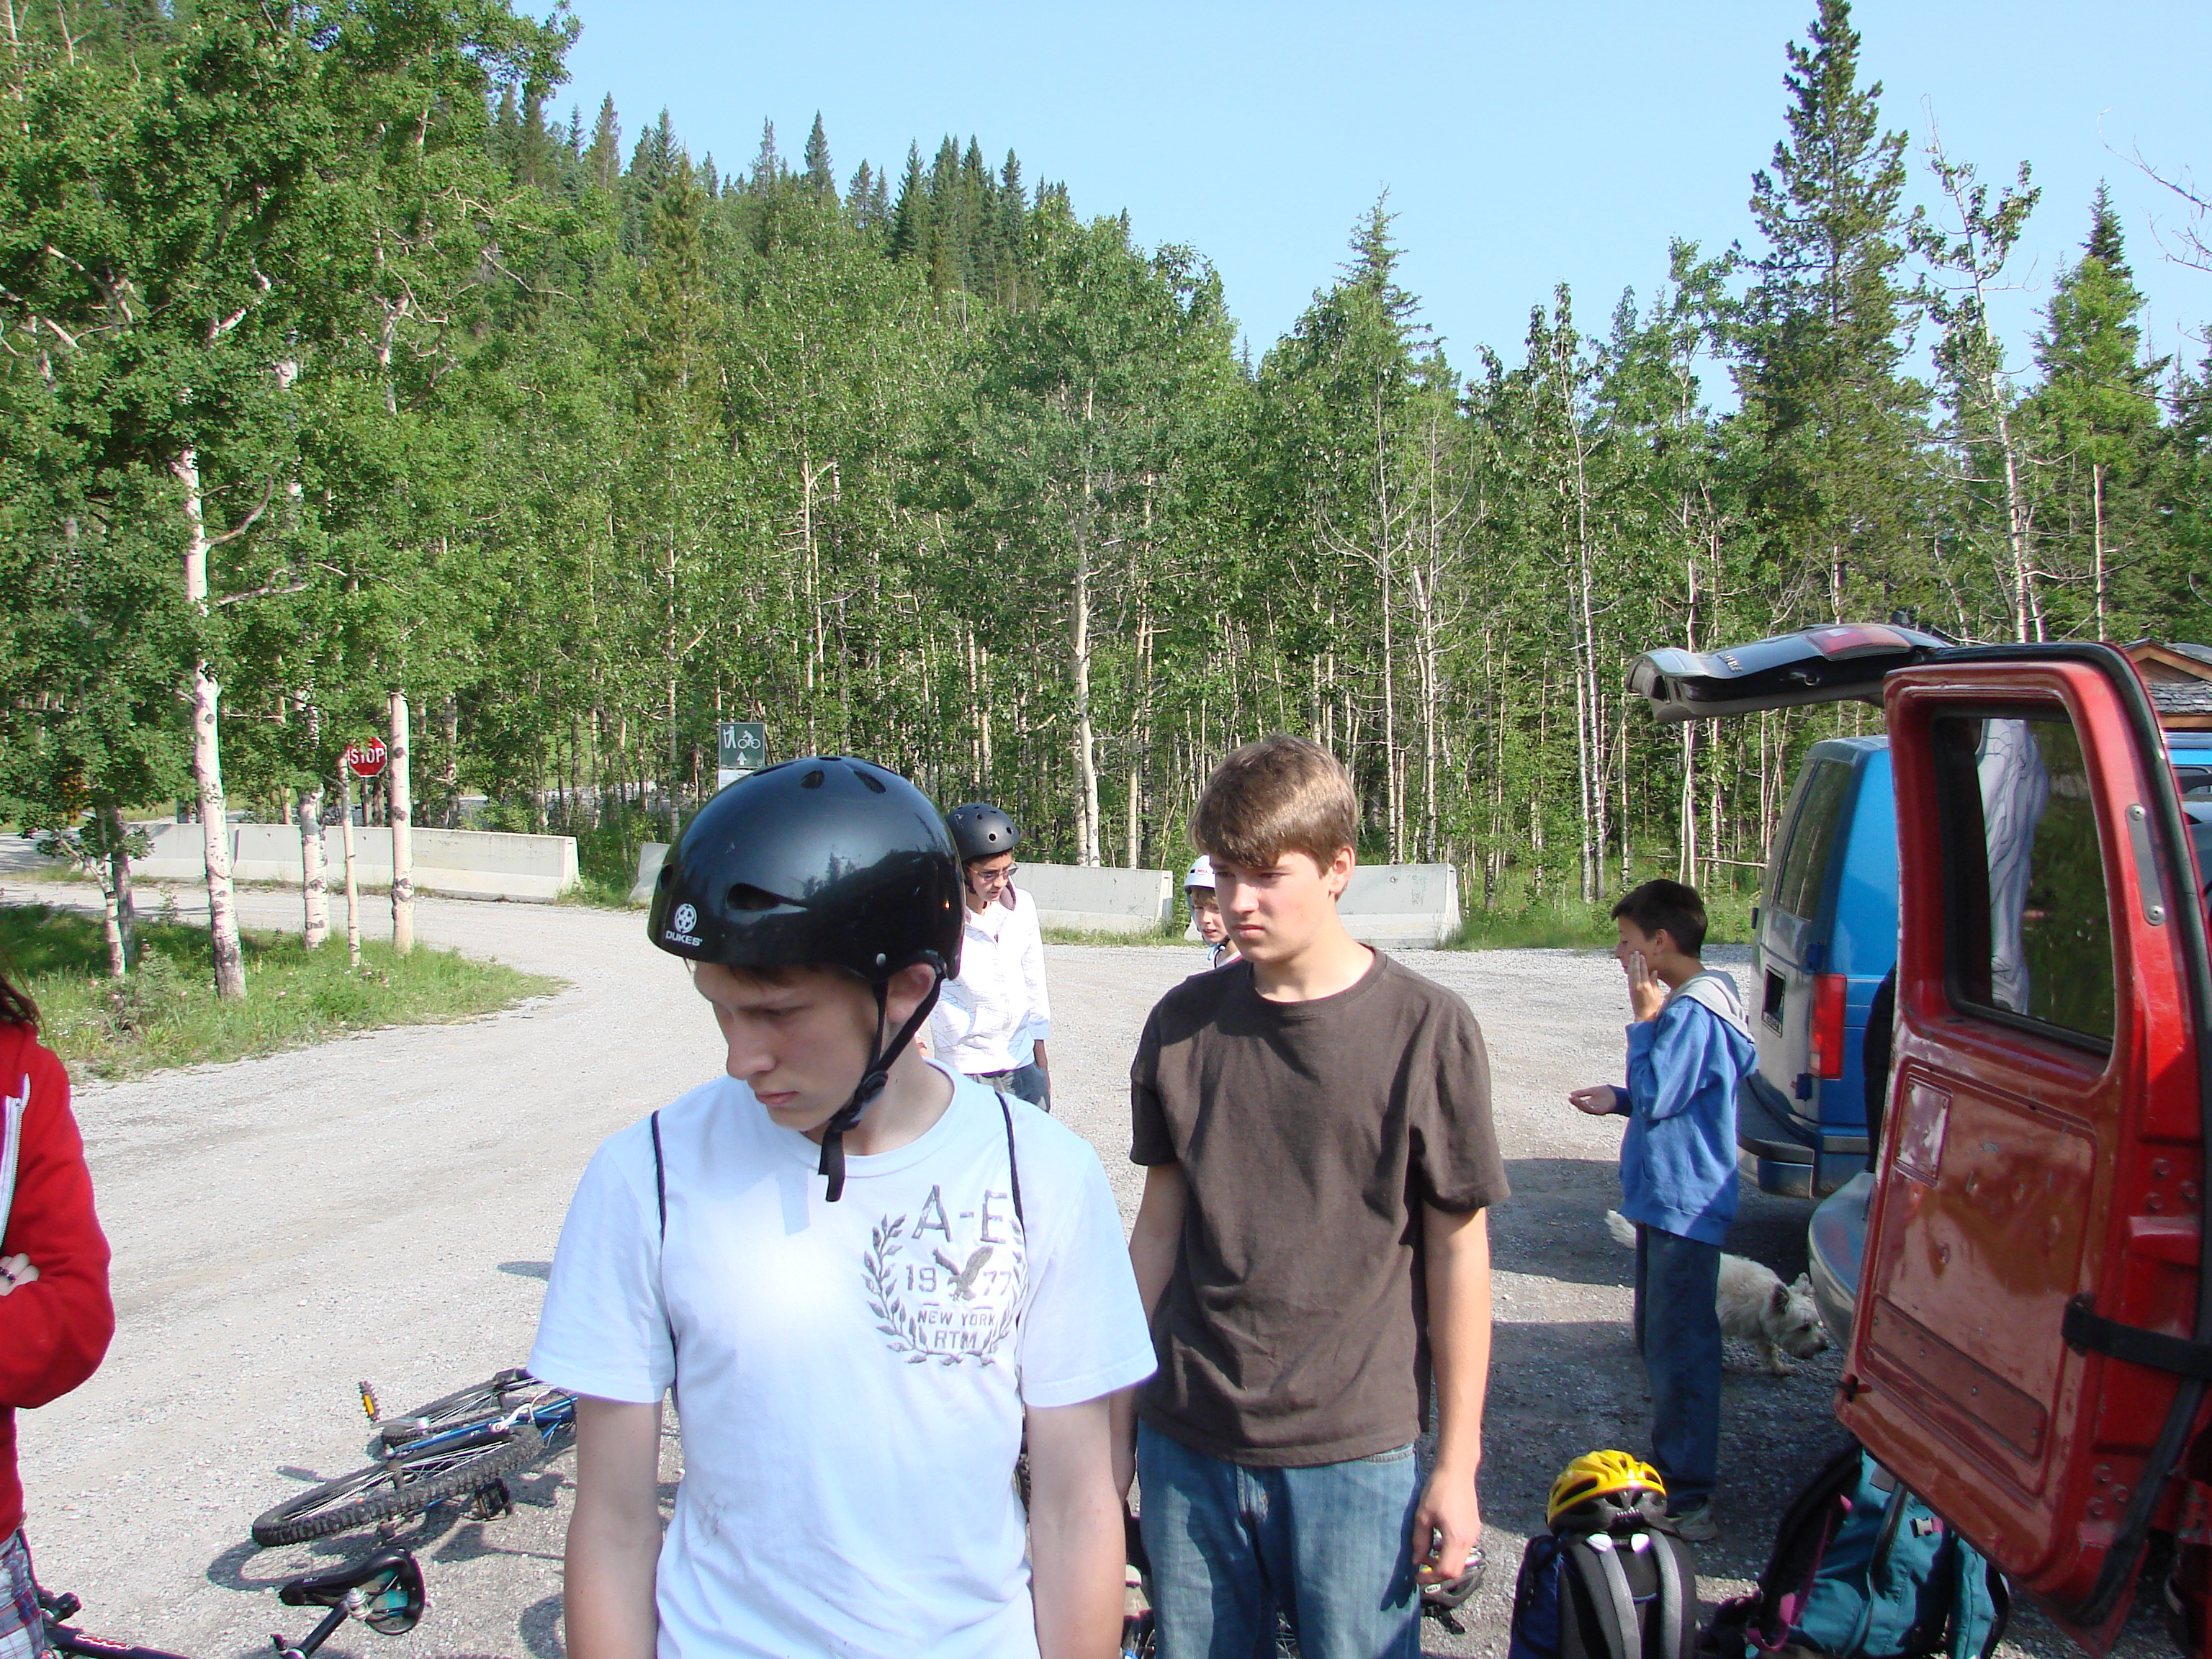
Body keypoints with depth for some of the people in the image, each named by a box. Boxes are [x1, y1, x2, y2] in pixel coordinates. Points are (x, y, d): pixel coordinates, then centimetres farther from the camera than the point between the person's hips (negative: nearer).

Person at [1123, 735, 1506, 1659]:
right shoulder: (1183, 1022, 1)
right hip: (1185, 1448, 3)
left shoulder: (1425, 1029, -8)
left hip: (1354, 1454, -3)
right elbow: (1160, 1225, 7)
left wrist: (1458, 1461, -3)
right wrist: (1114, 1418, 9)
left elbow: (1458, 1247, -4)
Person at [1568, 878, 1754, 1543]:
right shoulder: (1684, 1003, 12)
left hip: (1686, 1205, -11)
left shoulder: (1694, 1012, -20)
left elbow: (1656, 1095, -22)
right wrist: (1618, 1100, 9)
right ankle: (1674, 1468, 31)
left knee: (1678, 1347, -4)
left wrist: (1644, 1019, -16)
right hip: (1665, 1197, 11)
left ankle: (1687, 1496, 3)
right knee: (1660, 1340, 19)